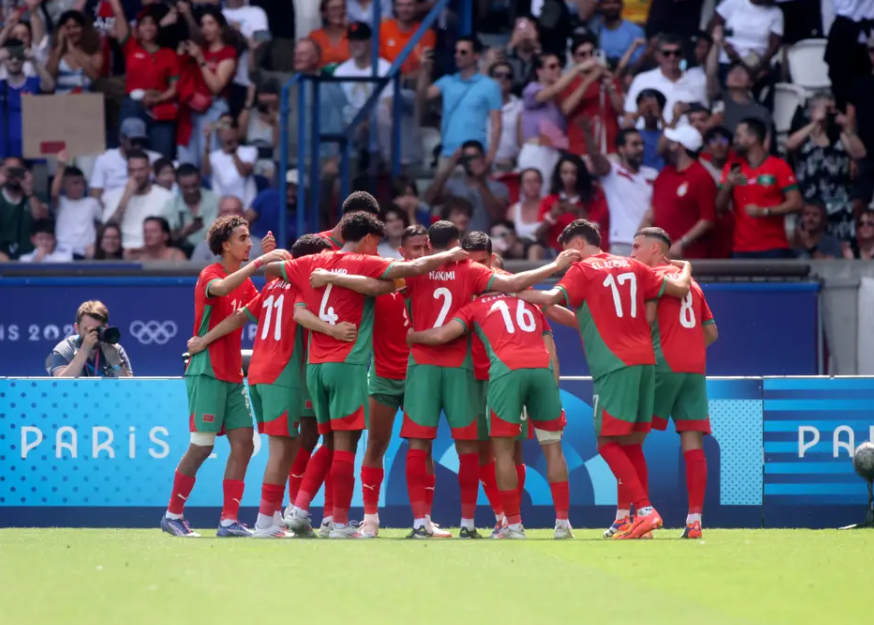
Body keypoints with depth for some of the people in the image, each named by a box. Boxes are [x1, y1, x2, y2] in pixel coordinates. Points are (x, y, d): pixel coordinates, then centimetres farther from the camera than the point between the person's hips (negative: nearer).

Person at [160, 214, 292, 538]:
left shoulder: (244, 280, 15)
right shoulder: (210, 275, -9)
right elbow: (220, 288, -32)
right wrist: (260, 262, -34)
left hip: (233, 376, 8)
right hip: (207, 373, -8)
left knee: (243, 444, -1)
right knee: (202, 446, -6)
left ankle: (229, 521, -1)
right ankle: (173, 515, 6)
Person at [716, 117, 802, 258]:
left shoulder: (779, 166, -1)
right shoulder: (732, 169, 10)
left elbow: (795, 203, -7)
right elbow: (720, 208, 11)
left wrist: (764, 211, -17)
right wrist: (727, 186, -8)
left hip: (773, 249, -3)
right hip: (741, 250, 3)